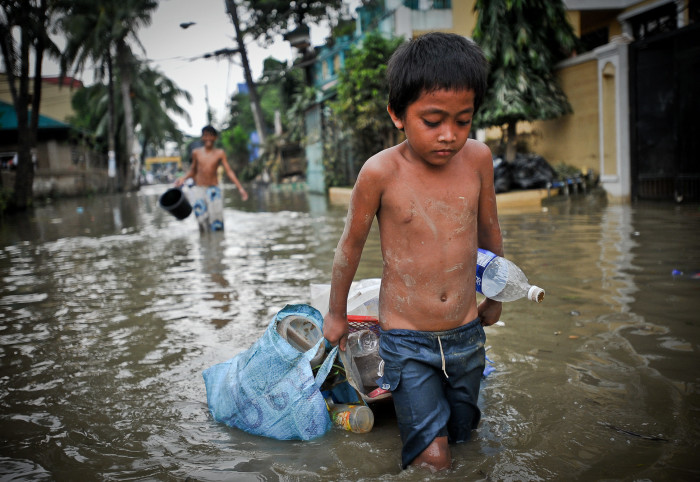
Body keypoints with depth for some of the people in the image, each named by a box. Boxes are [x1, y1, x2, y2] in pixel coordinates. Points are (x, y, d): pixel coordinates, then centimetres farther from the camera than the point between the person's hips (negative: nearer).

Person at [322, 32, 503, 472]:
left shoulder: (478, 158, -7)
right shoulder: (381, 172, -16)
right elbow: (351, 244, -2)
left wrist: (496, 295, 23)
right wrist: (336, 314, 11)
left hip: (466, 334, 4)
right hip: (407, 340, -4)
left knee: (460, 435, 19)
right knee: (433, 458, -7)